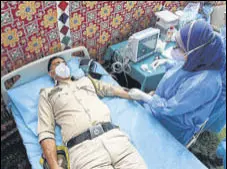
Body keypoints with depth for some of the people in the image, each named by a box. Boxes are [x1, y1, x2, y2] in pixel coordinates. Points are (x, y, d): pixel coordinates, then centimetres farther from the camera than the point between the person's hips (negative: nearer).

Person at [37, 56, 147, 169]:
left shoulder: (86, 80, 30)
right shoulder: (47, 94, 19)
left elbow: (112, 90, 29)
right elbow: (46, 132, 8)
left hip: (112, 135, 3)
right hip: (82, 147, -3)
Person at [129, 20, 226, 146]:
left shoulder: (202, 84, -41)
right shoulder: (200, 60, -16)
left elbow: (170, 108, -29)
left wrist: (142, 96, -21)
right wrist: (166, 62, -2)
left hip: (175, 124, -7)